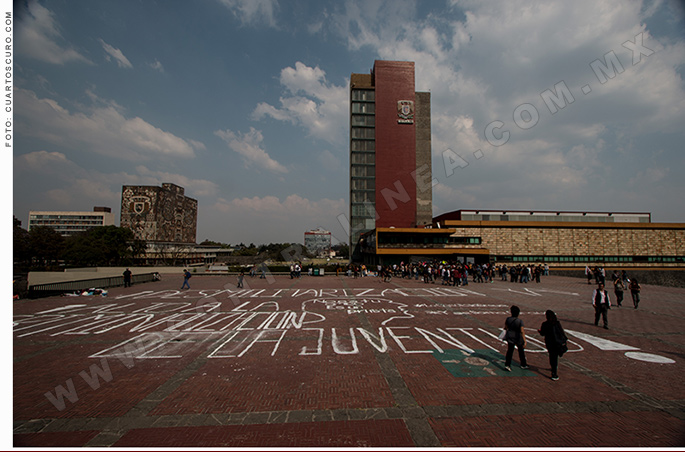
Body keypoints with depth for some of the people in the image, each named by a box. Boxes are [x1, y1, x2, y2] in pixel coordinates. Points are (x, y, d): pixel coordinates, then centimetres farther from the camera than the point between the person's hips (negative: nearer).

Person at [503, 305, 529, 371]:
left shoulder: (508, 319, -9)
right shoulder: (520, 321, -18)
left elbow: (505, 327, 4)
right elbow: (522, 332, -21)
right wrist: (524, 341, -18)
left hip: (510, 337, 2)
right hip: (518, 337, -2)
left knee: (509, 351, 7)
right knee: (521, 351, 19)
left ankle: (507, 365, -2)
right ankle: (523, 364, 35)